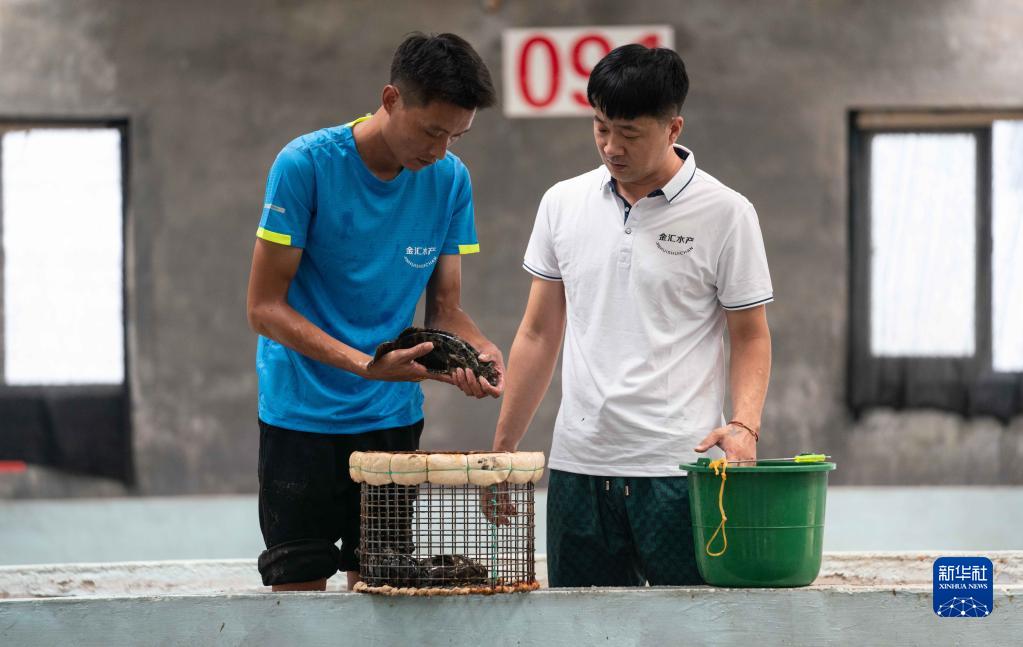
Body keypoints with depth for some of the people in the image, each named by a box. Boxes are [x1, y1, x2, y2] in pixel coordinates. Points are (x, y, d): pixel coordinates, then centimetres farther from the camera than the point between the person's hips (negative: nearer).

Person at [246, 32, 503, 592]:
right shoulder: (306, 165, -14)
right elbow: (264, 307, -14)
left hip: (394, 415, 4)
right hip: (303, 415, -4)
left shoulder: (450, 179, 0)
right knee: (299, 587, -4)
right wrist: (365, 364, -26)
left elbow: (444, 308, 6)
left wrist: (481, 352, -17)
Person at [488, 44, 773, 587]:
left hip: (677, 469, -4)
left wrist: (744, 425, -15)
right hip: (577, 465, 4)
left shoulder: (725, 213, -1)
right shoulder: (563, 204, 10)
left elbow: (750, 336, 3)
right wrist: (502, 447, 14)